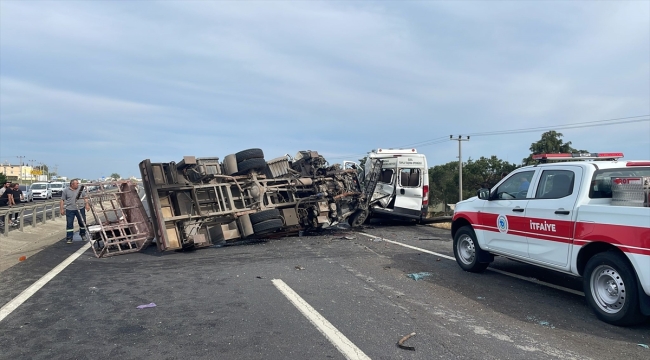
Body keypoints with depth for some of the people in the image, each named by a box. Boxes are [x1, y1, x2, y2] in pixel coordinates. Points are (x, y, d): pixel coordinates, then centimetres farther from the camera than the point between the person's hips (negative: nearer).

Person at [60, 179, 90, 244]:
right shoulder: (66, 190, 2)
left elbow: (85, 197, 11)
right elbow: (62, 200, 3)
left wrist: (87, 205, -1)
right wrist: (62, 209, -2)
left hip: (80, 209, 2)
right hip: (70, 210, -2)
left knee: (82, 222, 8)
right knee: (69, 224, 0)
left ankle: (83, 235, 28)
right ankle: (69, 238, 7)